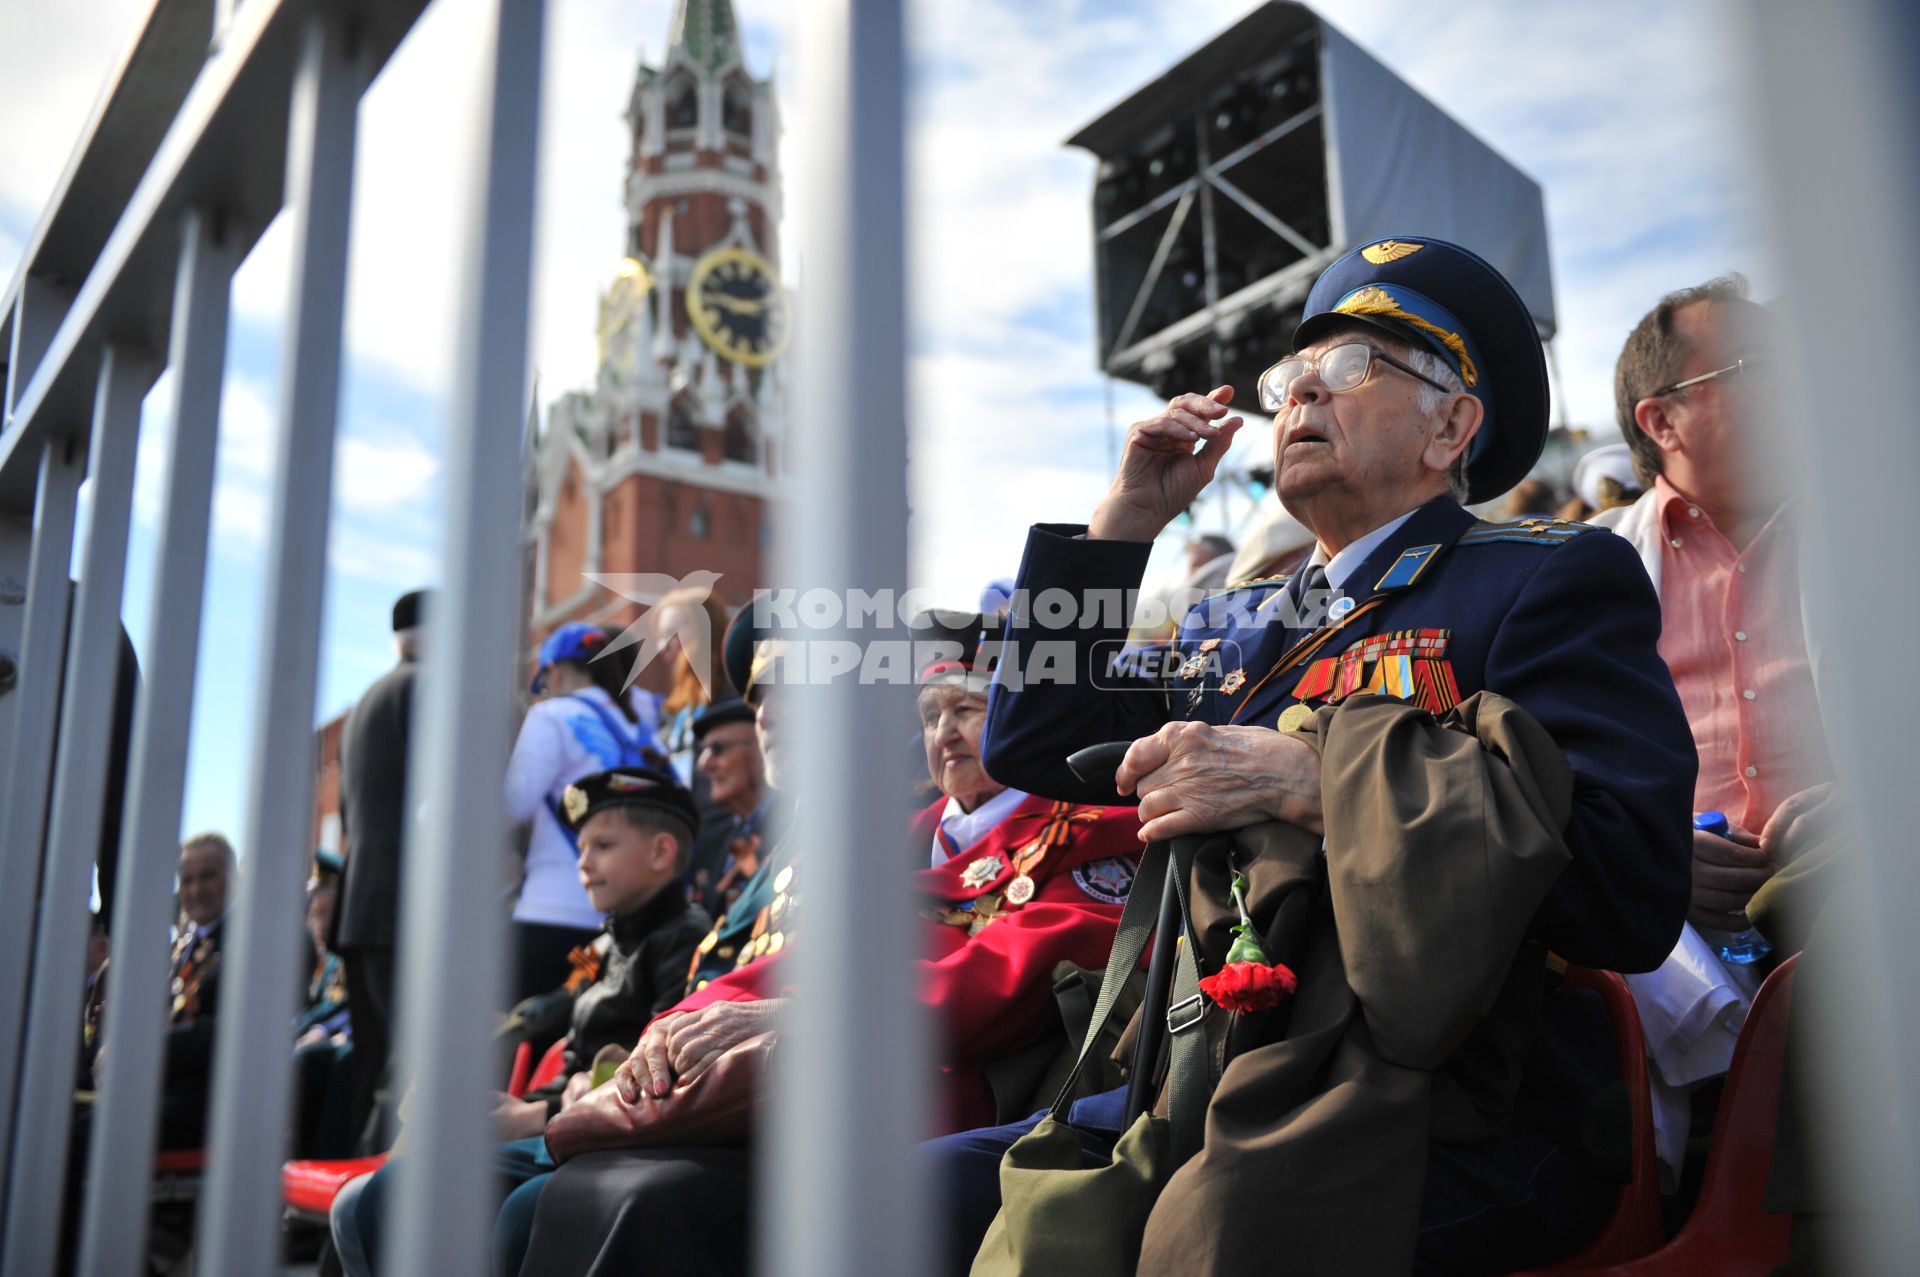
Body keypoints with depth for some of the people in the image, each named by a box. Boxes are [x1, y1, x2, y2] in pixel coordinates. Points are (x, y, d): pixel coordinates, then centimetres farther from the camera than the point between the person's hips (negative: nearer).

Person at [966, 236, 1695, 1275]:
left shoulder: (1551, 579, 0)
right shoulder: (1239, 626, 21)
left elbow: (1634, 887, -14)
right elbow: (1031, 748, 17)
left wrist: (1303, 782, -20)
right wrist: (1126, 517, 13)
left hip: (1460, 1126, -6)